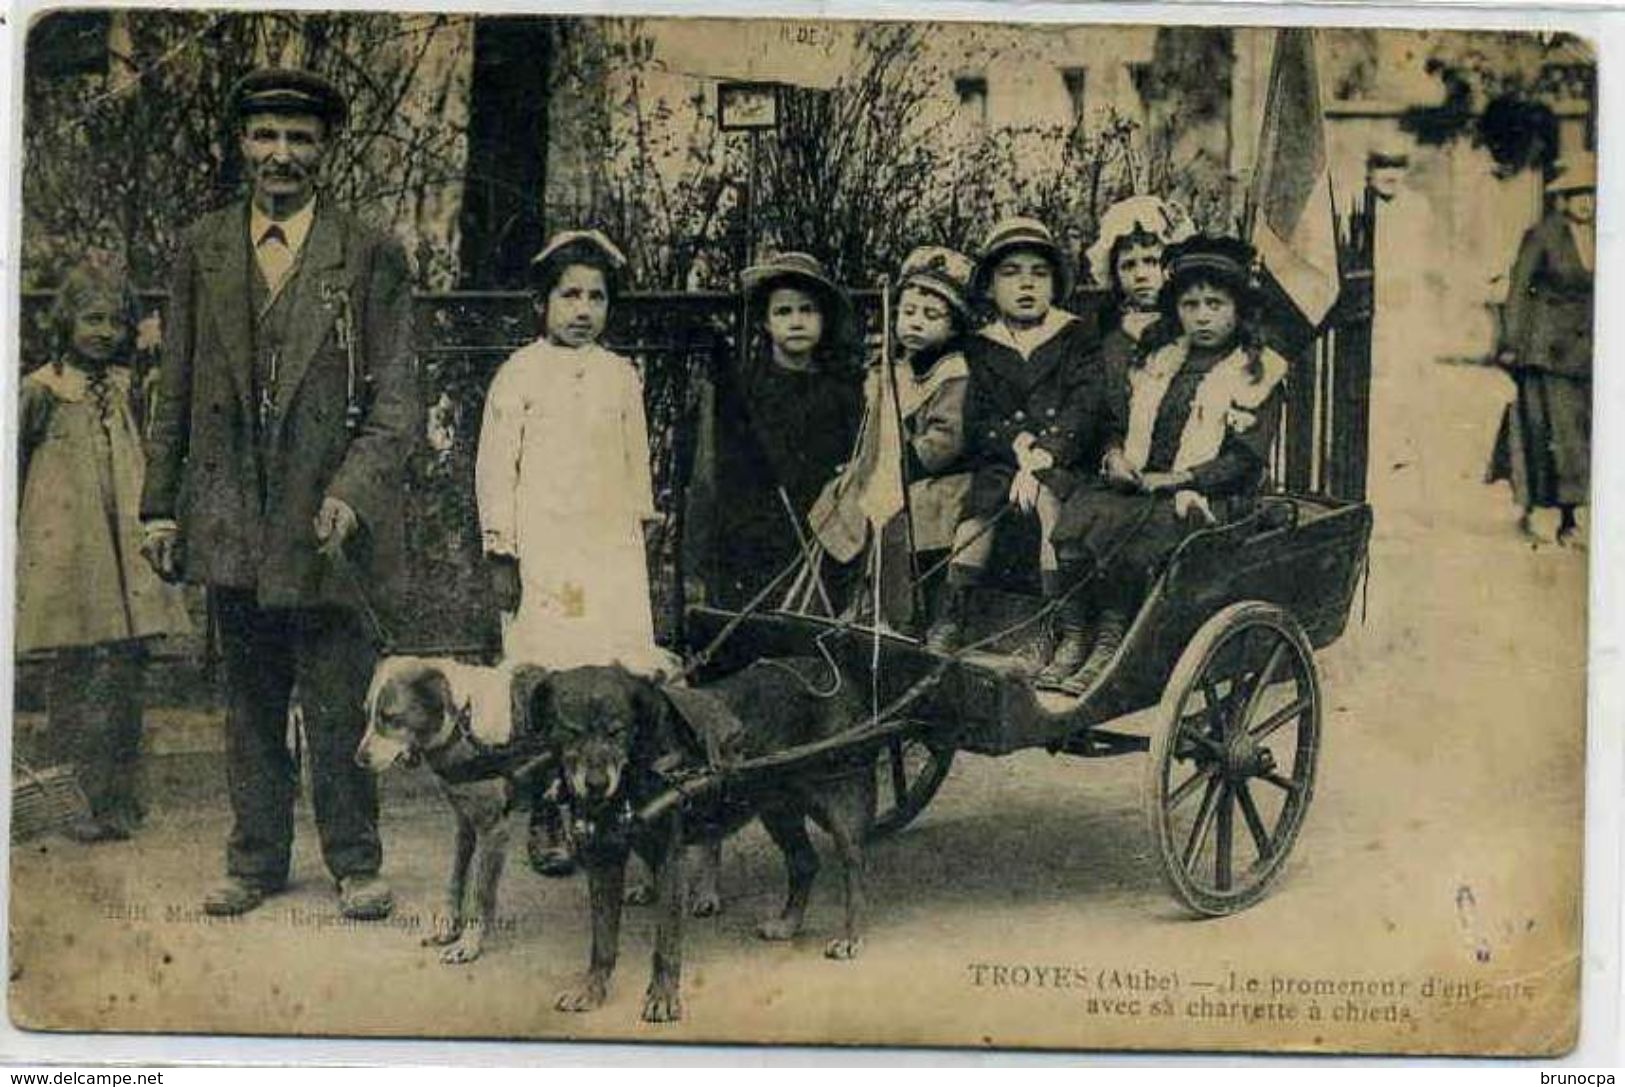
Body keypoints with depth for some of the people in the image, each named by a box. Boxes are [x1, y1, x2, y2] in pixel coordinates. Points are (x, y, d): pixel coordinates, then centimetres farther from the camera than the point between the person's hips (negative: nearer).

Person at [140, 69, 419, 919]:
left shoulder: (372, 260, 0)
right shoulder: (202, 253, 9)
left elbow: (395, 403, -3)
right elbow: (175, 392, 12)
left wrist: (352, 494, -17)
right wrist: (160, 506, 7)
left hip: (328, 525, -3)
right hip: (232, 527, 3)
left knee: (337, 705, 1)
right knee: (251, 705, 12)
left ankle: (354, 863, 16)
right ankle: (256, 860, 25)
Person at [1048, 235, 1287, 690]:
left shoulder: (1258, 373, 6)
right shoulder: (1156, 366, 23)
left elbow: (1244, 459, -5)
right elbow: (1121, 427, 23)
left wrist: (1178, 480, -16)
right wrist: (1115, 457, -1)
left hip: (1210, 499, -5)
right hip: (1136, 488, 5)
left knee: (1135, 530, -35)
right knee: (1078, 512, -28)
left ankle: (1108, 641, -24)